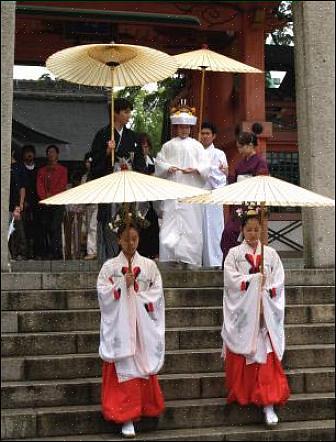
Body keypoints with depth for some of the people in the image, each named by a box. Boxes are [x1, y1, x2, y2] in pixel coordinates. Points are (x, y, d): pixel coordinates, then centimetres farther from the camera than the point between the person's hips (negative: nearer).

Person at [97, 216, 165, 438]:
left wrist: (135, 289, -9)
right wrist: (123, 285, -15)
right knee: (123, 368, -3)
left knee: (142, 367, 4)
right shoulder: (110, 266, 2)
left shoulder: (149, 265, 5)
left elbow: (157, 294, 1)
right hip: (120, 325, -1)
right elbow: (103, 293, -6)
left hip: (143, 325, 1)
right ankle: (127, 418, 0)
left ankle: (143, 407, 19)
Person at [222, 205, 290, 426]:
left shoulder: (271, 254, 10)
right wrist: (255, 279, -14)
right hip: (242, 315, 0)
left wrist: (265, 293, -12)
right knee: (241, 358, 0)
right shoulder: (234, 254, 5)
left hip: (265, 315, 1)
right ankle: (241, 395, 16)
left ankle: (268, 403, -10)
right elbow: (231, 279, -8)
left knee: (266, 358, -8)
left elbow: (278, 282, 4)